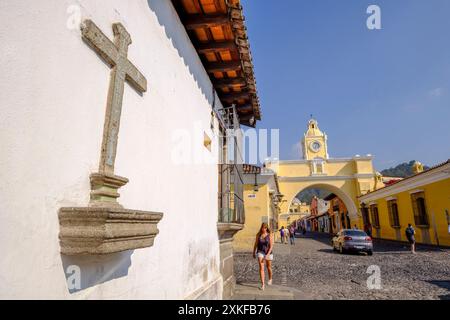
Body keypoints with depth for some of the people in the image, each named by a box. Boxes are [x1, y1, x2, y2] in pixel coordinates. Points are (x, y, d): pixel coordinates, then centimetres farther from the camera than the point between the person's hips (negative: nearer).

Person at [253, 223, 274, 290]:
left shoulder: (270, 235, -11)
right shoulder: (258, 234, -3)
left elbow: (271, 246, -13)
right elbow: (256, 244, 7)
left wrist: (267, 254, -22)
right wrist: (254, 253, 13)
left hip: (268, 253, -1)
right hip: (260, 252, 1)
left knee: (268, 267, 18)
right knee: (261, 268, -12)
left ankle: (270, 279, 46)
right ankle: (262, 284, -10)